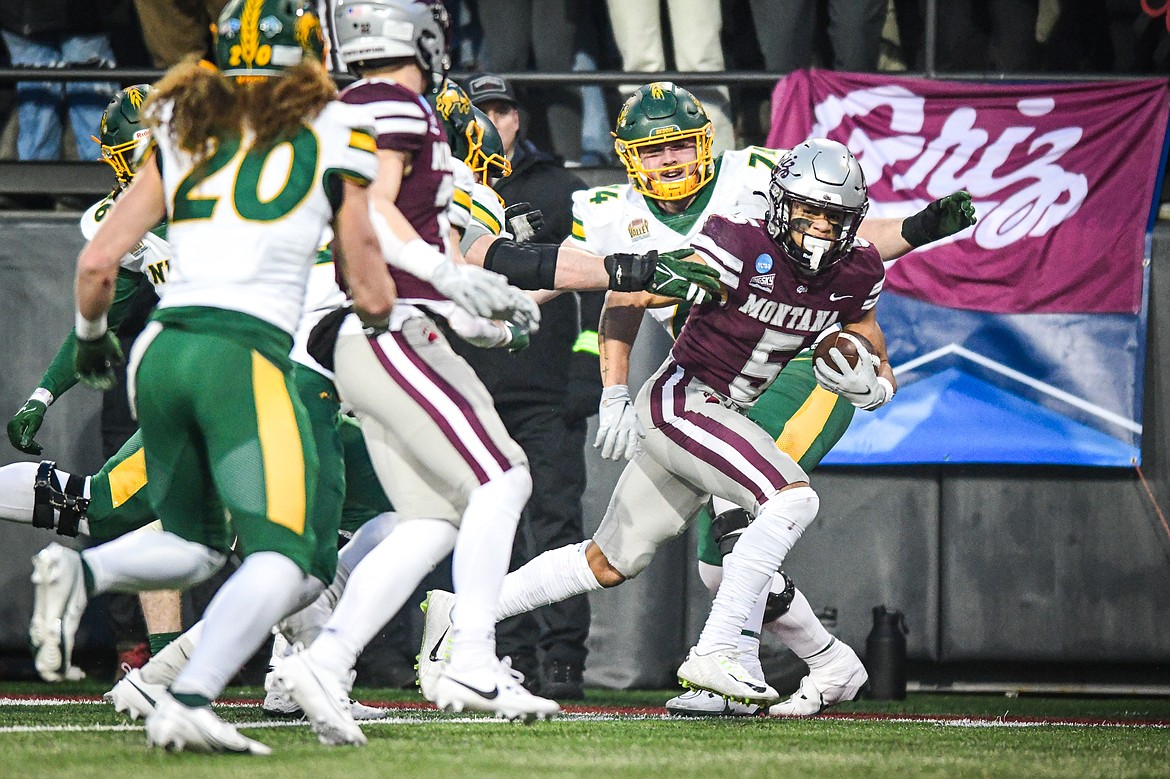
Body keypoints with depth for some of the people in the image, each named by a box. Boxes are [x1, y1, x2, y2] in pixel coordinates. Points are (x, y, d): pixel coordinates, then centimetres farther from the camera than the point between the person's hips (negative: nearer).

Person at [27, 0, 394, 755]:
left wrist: (92, 335, 31)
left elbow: (98, 262, 12)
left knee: (195, 543, 21)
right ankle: (189, 702, -28)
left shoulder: (183, 134, 14)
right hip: (248, 354, -5)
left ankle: (81, 570, -8)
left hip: (163, 348, 5)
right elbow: (373, 297, 11)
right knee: (278, 561, -7)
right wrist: (380, 301, 34)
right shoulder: (333, 138, 6)